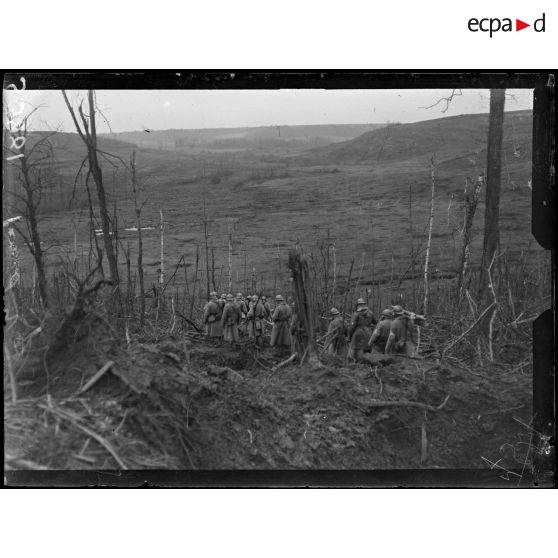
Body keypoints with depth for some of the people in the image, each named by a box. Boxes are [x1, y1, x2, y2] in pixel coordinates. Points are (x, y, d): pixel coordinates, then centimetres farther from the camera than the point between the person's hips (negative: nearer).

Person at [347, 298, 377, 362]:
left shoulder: (356, 314, -6)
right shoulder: (370, 313, 7)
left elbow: (352, 326, -11)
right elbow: (375, 323, 21)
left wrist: (349, 336, -3)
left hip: (358, 334, -4)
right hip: (368, 334, 4)